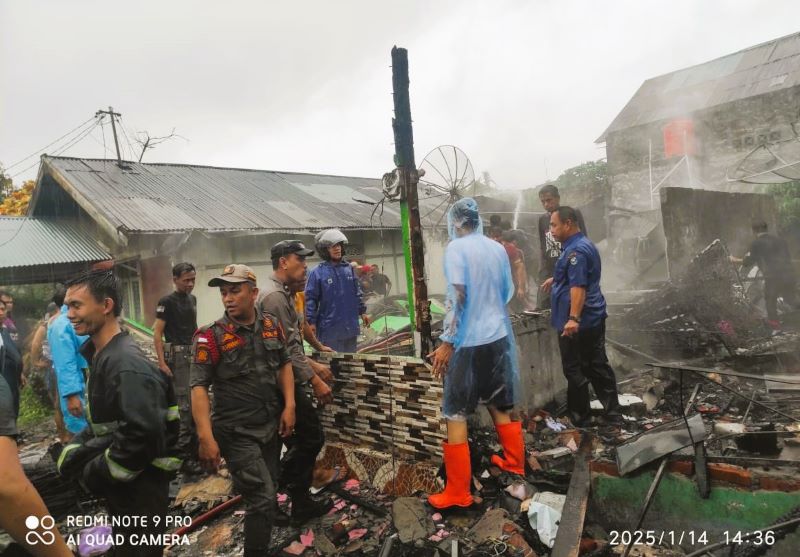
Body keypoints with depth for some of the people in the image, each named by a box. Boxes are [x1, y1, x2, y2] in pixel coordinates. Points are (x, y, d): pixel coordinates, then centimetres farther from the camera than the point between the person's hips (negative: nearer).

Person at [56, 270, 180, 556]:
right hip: (121, 481, 10)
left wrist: (94, 473, -19)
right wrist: (75, 451, 1)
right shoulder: (101, 355, 7)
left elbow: (142, 436, -33)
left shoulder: (127, 366, -26)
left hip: (140, 483, -10)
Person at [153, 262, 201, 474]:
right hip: (178, 357, -7)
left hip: (194, 355, 7)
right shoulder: (167, 302, -8)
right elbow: (157, 333, -12)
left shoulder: (192, 299, 12)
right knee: (185, 406, -7)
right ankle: (183, 456, 1)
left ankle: (195, 450, 26)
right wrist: (162, 362, -18)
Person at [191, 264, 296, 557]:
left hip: (271, 427, 5)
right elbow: (199, 388, -18)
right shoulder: (211, 336, -15)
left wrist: (289, 407, 2)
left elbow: (284, 365, 11)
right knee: (263, 498, -6)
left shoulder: (272, 326, 1)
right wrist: (206, 438, -25)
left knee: (264, 496, 18)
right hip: (237, 432, -5)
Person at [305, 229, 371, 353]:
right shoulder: (317, 272, -9)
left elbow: (357, 293, 16)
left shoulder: (349, 268, 7)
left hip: (350, 326, 5)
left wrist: (362, 311, 14)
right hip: (330, 328, -5)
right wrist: (311, 322, -12)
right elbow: (310, 298, -8)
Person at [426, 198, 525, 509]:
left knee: (455, 416, 1)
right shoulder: (497, 248, 7)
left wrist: (447, 342, -15)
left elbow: (457, 296, -19)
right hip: (498, 337, 7)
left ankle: (458, 493, 7)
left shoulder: (456, 248, -11)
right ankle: (514, 462, 39)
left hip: (468, 342, -7)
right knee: (499, 404, 23)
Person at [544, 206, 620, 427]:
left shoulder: (576, 250, -19)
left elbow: (578, 286, -27)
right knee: (598, 365, 15)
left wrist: (573, 319, -32)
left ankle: (579, 416, 13)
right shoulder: (583, 244, 13)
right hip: (594, 317, 10)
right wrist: (557, 280, 36)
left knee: (574, 369, 2)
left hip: (578, 321, -10)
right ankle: (612, 411, 21)